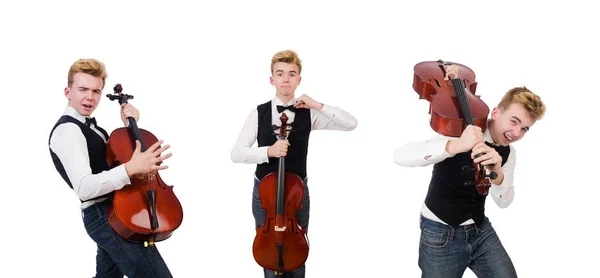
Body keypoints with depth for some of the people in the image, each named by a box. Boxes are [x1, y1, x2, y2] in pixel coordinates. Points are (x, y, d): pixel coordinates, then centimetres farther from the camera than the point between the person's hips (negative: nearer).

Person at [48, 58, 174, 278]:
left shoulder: (86, 126, 17)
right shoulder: (67, 130, -15)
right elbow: (84, 187, -28)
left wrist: (129, 125, 3)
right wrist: (131, 168, -40)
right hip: (106, 216, -10)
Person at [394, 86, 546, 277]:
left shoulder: (508, 153, 1)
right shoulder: (460, 134, -20)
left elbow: (504, 202, -8)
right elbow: (400, 156, -33)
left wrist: (497, 173, -29)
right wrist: (455, 146, -47)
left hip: (481, 231, 5)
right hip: (440, 234, -5)